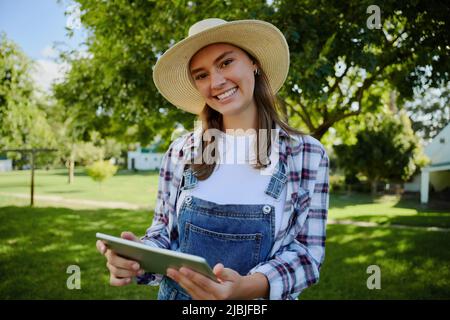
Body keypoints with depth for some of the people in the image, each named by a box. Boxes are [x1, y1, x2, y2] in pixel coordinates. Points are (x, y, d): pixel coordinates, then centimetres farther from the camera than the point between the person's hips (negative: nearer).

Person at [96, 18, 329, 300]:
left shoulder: (307, 154, -12)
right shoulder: (181, 152, -6)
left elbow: (307, 251, -12)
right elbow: (164, 232, 1)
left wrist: (249, 286, -29)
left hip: (257, 298, -2)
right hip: (178, 293, 3)